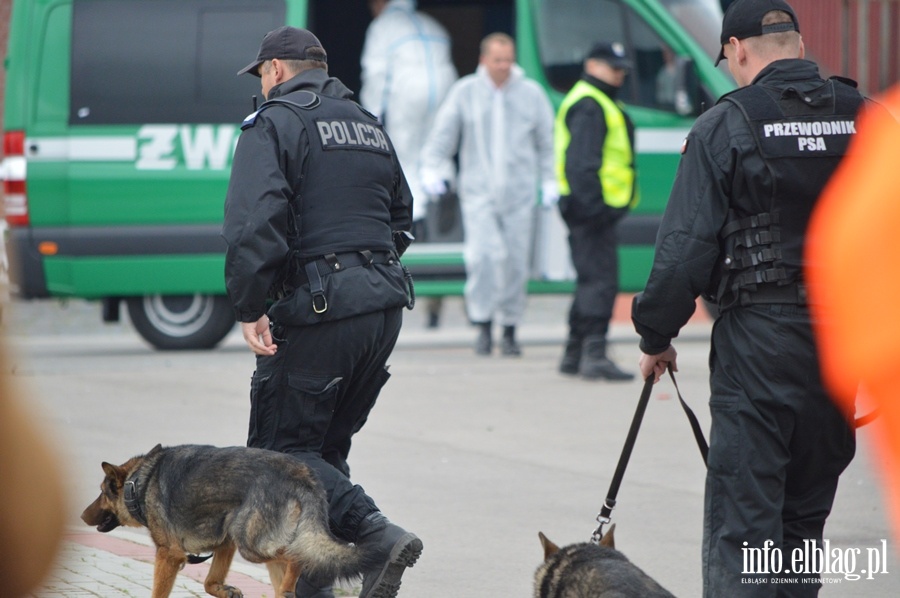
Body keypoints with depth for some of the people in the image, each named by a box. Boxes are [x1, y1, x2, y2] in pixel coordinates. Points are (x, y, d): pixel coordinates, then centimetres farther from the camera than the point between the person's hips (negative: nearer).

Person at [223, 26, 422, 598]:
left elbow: (255, 222, -19)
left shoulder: (274, 124, -6)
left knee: (282, 446, -3)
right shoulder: (369, 126, 20)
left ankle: (377, 534, -21)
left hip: (318, 309, -8)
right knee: (326, 446, 16)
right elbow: (400, 217, 25)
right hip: (384, 304, 8)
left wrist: (250, 307, -18)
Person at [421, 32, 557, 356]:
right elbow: (442, 134, 7)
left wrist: (550, 181, 5)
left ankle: (510, 330, 13)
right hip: (478, 192, -1)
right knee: (484, 255, -18)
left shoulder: (531, 94, 8)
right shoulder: (464, 92, 5)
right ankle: (483, 324, -8)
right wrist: (431, 168, -7)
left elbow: (547, 141, 13)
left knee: (515, 262, 2)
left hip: (519, 194, 1)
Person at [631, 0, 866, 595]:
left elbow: (686, 246, -8)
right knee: (806, 512, 16)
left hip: (759, 334, -5)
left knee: (741, 521, -5)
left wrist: (656, 335, 3)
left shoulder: (725, 127, -7)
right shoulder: (866, 118, 7)